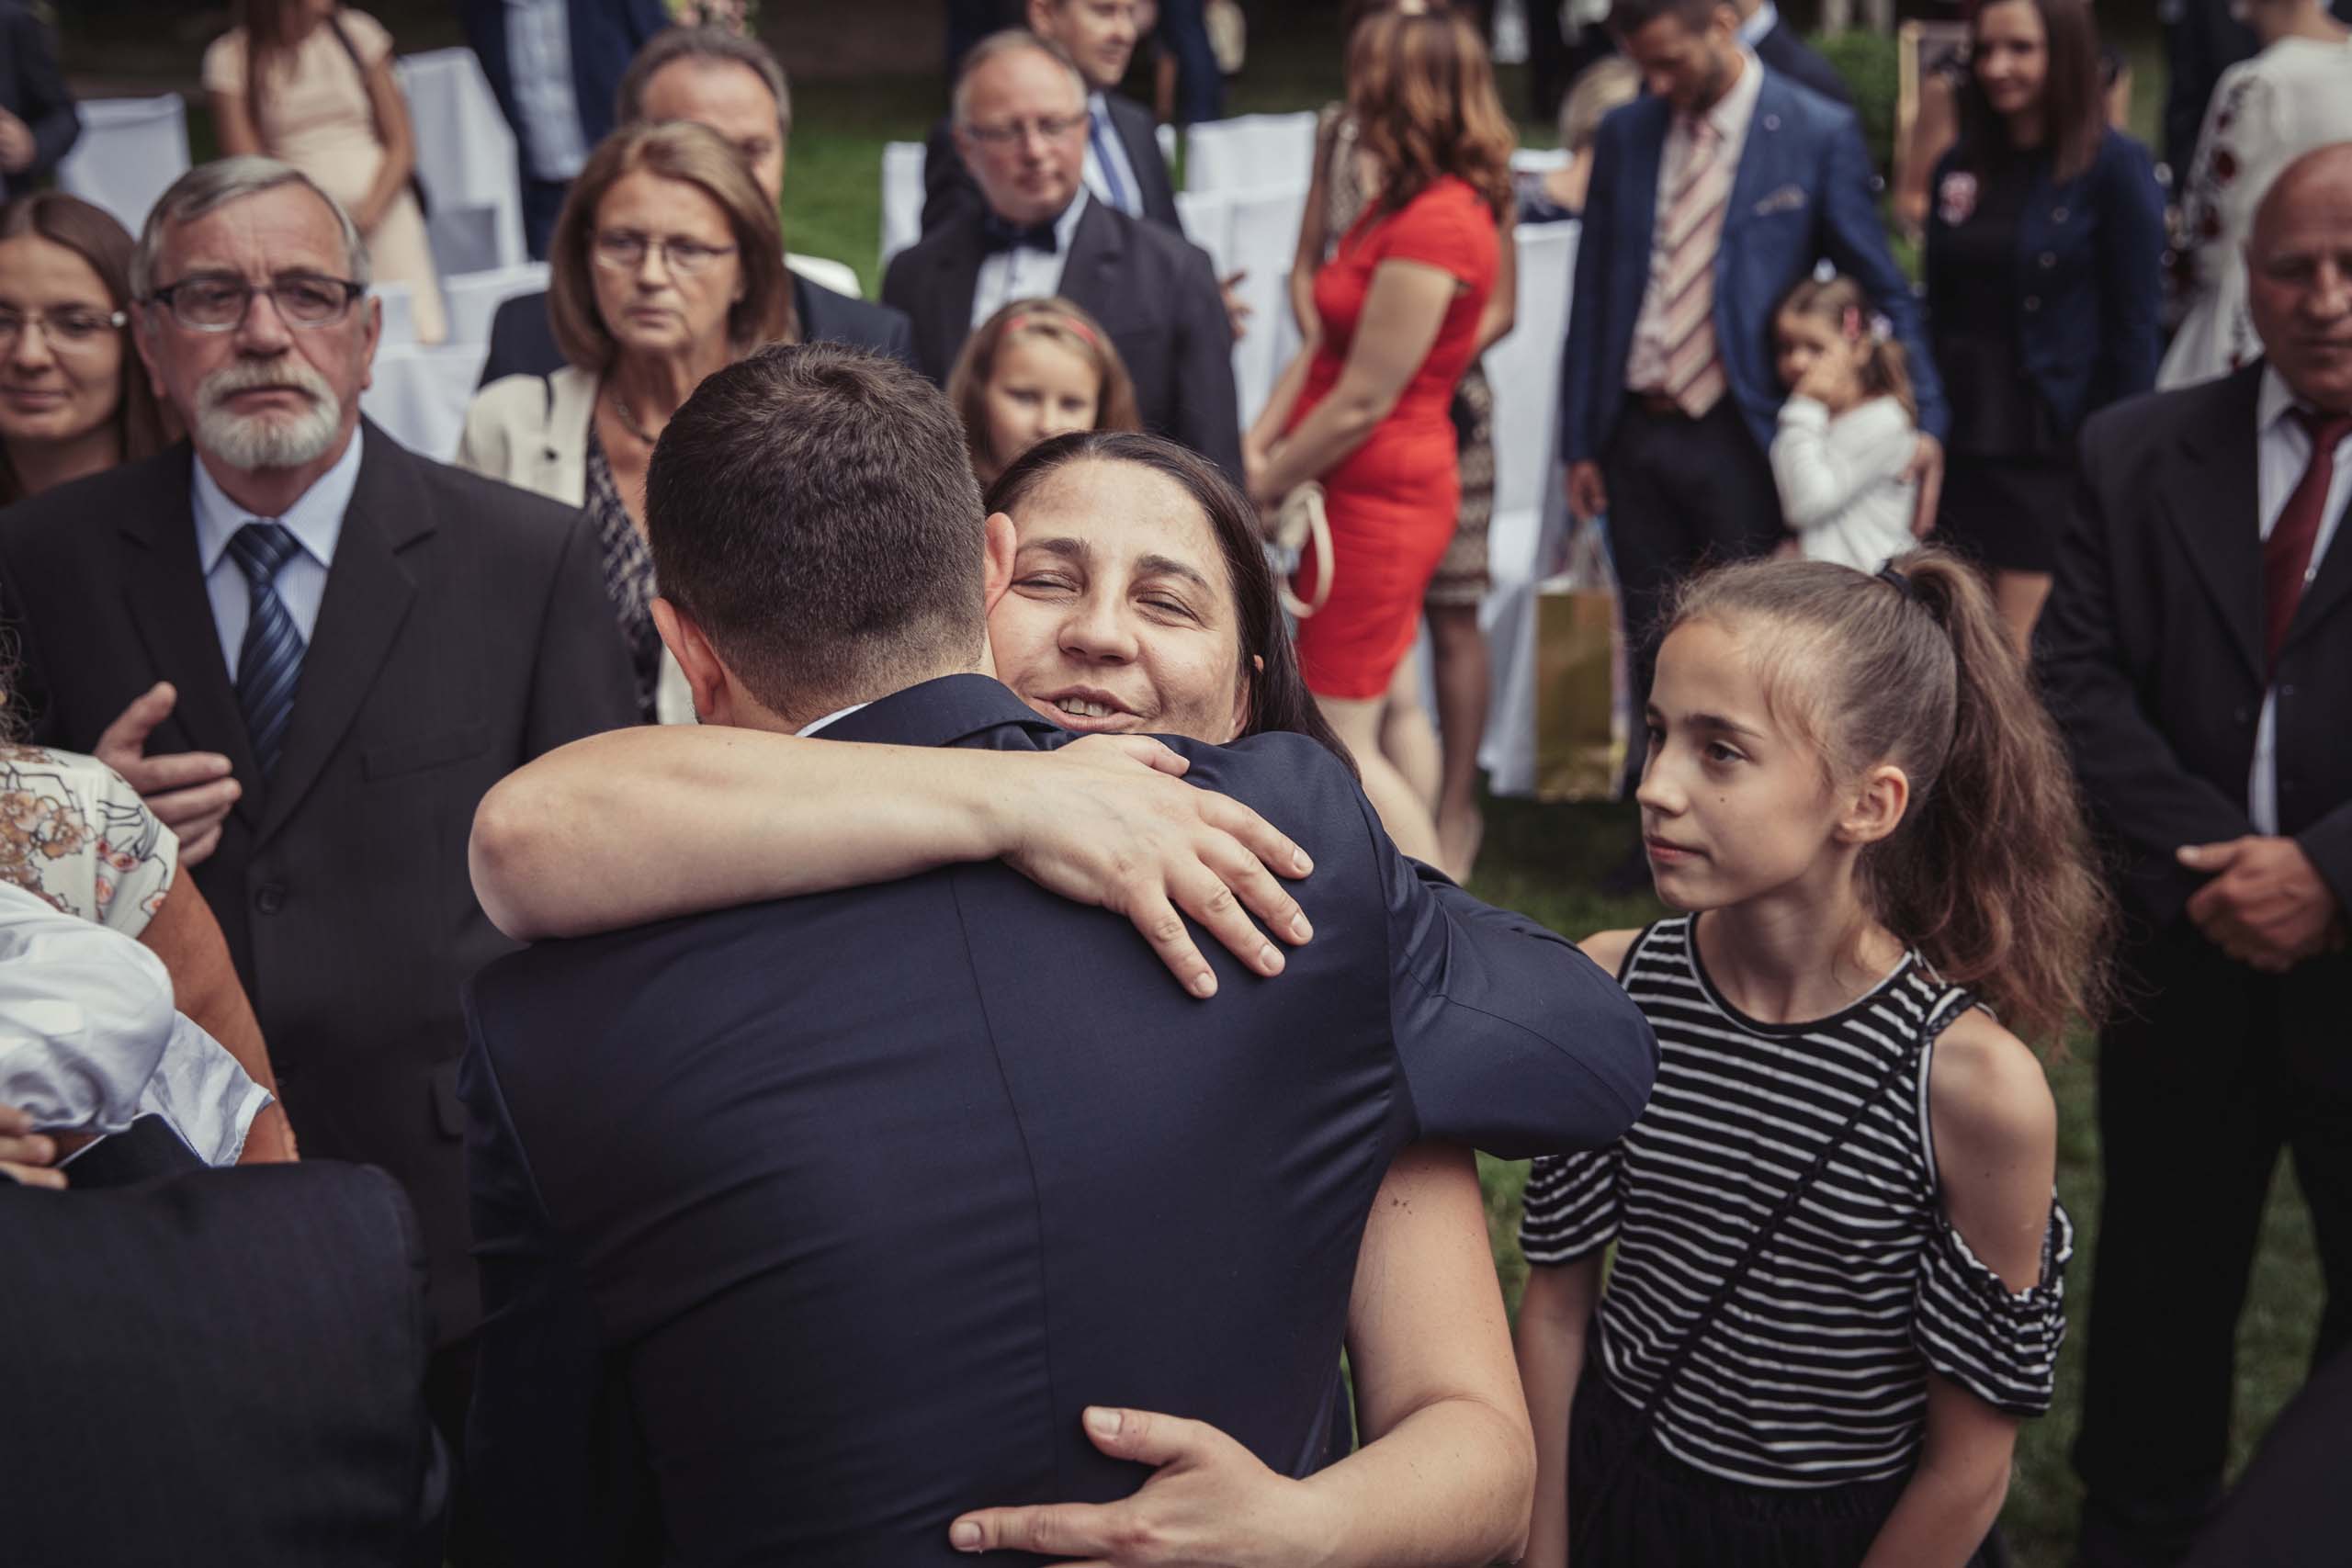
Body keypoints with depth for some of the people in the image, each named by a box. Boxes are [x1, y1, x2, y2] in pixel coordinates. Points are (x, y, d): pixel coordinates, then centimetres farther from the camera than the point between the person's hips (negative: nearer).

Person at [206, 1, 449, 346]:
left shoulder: (358, 33, 7)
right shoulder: (232, 58, 2)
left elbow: (401, 145, 6)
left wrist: (367, 213, -10)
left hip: (380, 213, 2)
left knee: (422, 342, -13)